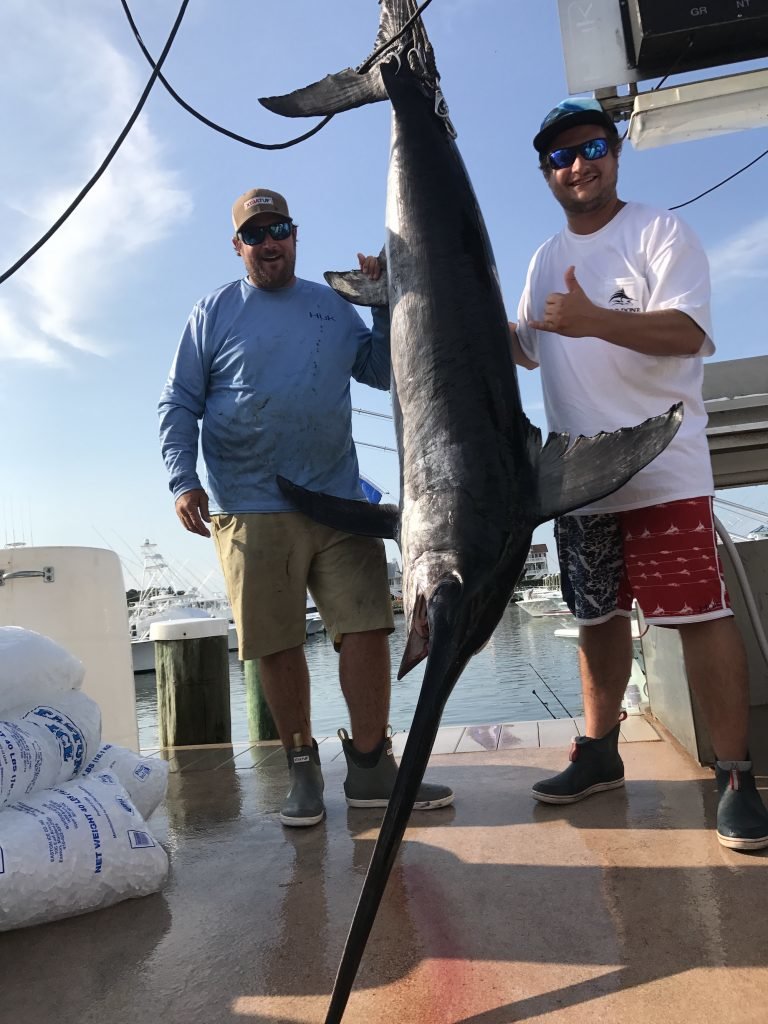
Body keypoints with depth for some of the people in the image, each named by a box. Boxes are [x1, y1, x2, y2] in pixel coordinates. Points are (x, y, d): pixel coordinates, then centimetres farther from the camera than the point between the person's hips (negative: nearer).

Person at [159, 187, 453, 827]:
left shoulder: (334, 307, 17)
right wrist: (183, 481, -8)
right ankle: (303, 768, 21)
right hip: (249, 510, -2)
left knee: (367, 628, -3)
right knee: (278, 646, 3)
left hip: (339, 502, 3)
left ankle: (370, 768, 11)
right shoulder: (215, 312, 9)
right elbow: (179, 404, 5)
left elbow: (385, 372, 18)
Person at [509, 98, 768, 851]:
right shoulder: (545, 259, 17)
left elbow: (686, 331, -15)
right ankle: (599, 754, 26)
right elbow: (526, 348, 24)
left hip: (662, 468, -6)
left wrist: (593, 320, -29)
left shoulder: (661, 233, -1)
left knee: (699, 613, -8)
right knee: (598, 615, 12)